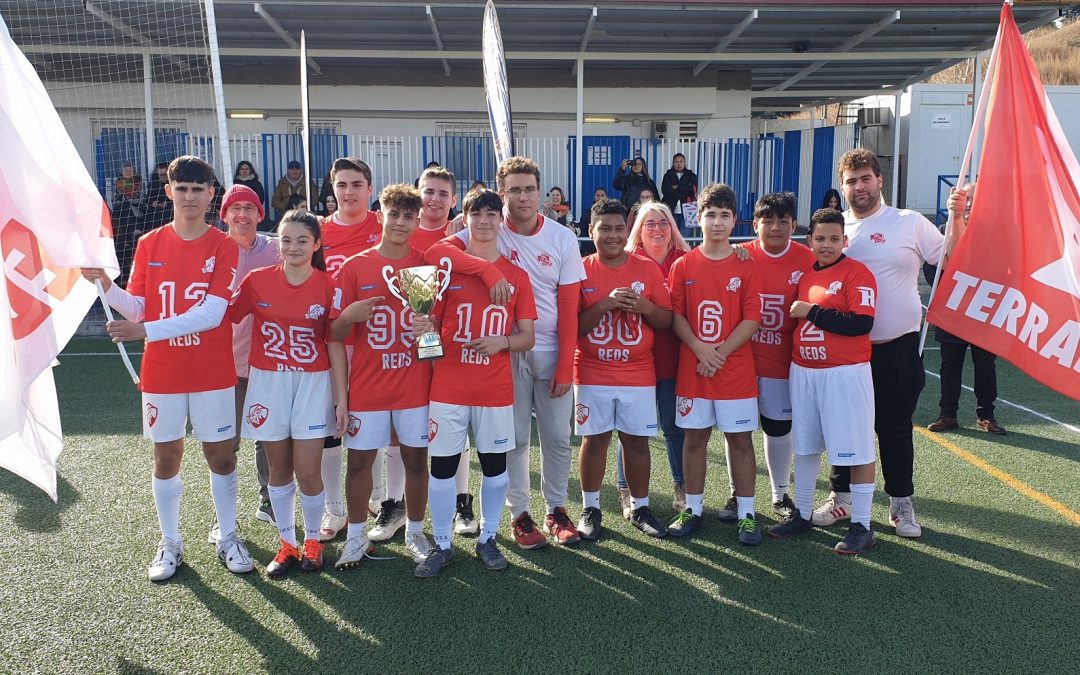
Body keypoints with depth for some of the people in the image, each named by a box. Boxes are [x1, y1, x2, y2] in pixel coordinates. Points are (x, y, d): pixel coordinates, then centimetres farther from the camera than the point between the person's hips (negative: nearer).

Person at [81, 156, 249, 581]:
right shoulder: (149, 244, 3)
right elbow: (136, 308, 2)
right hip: (161, 372, 2)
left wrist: (145, 331, -21)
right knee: (166, 456, 10)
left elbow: (211, 314, -16)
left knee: (220, 455, 6)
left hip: (212, 374, -2)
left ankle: (228, 539, 23)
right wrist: (106, 285, -17)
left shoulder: (224, 247, -7)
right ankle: (170, 543, 25)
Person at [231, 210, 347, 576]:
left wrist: (341, 398, -3)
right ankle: (287, 544, 25)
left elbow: (335, 345, -3)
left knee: (308, 471, -2)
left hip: (314, 384, -2)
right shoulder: (256, 280, -1)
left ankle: (312, 540, 21)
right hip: (268, 382, 2)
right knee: (279, 468, 9)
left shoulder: (328, 286, -5)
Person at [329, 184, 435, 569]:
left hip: (415, 383, 1)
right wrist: (348, 315, -21)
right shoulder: (354, 267, -1)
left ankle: (415, 533, 25)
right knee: (359, 460, 6)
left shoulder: (427, 266, 2)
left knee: (416, 459, 7)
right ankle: (356, 538, 23)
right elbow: (336, 334, 1)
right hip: (367, 385, 0)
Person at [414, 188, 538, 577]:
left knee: (495, 466, 10)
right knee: (442, 467, 4)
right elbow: (430, 323, 6)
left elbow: (528, 337, 5)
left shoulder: (517, 276, 4)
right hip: (448, 387, -1)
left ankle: (487, 539, 29)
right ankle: (442, 545, 19)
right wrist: (426, 330, -17)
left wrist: (503, 342, -15)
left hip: (496, 390, 1)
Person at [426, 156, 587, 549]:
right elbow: (434, 252, -24)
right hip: (508, 351, -1)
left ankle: (556, 510, 26)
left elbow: (569, 308, -3)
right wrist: (489, 269, -36)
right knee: (515, 438, 7)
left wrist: (566, 366, -7)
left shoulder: (563, 239, -3)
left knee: (557, 437, 9)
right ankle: (520, 514, 22)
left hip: (552, 353, 2)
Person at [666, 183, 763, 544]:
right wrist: (700, 349, -14)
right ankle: (693, 509, 20)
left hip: (736, 369, -1)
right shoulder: (683, 265, 3)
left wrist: (720, 354, -13)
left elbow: (752, 319, -6)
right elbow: (675, 315, 0)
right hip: (691, 369, 1)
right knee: (694, 437, 8)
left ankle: (746, 513, 14)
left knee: (740, 438, 5)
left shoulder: (747, 266, -1)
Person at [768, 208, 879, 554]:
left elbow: (862, 323, -21)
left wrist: (812, 312, -15)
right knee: (805, 445, 16)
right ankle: (801, 514, 29)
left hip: (845, 373, -7)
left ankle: (862, 526, 11)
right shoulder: (804, 274, 11)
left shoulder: (857, 273, -9)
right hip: (803, 371, 7)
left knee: (857, 449, 0)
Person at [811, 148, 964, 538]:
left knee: (895, 427, 7)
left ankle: (901, 503, 22)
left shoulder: (909, 223, -1)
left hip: (898, 347, -2)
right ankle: (841, 497, 25)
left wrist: (957, 218, -14)